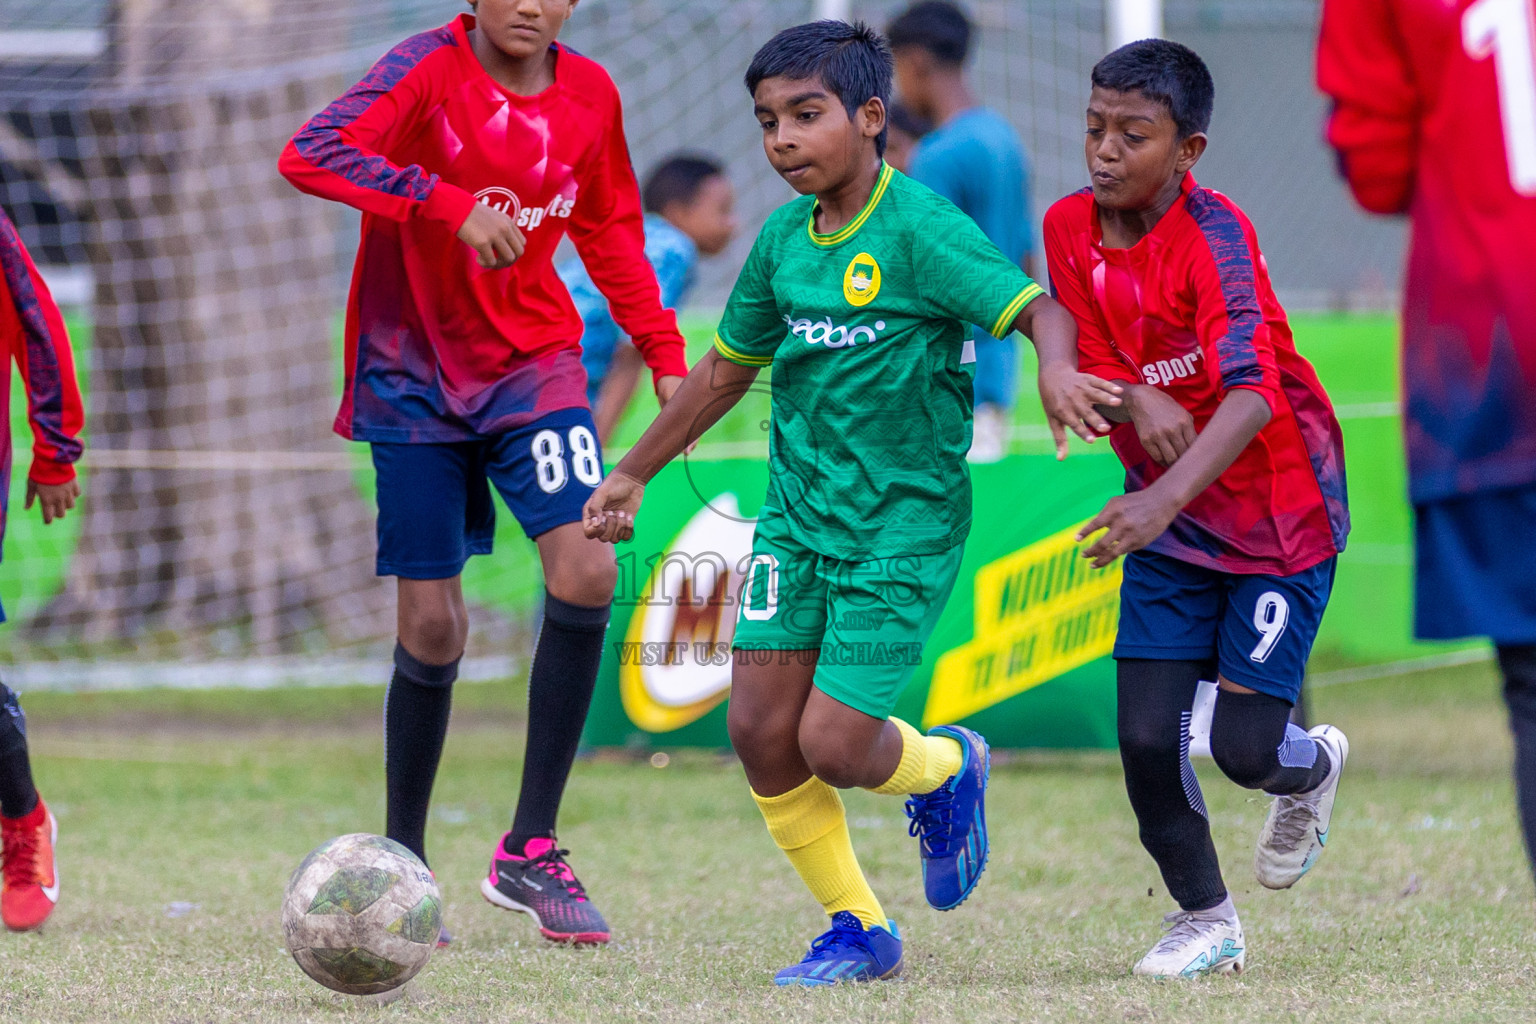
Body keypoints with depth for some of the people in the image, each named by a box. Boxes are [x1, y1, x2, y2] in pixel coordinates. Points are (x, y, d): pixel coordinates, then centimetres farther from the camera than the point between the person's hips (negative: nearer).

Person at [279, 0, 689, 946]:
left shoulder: (589, 95, 1)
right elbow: (310, 156, -30)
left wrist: (664, 353, 11)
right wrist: (451, 204, -37)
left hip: (533, 363, 3)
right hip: (415, 378, -3)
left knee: (587, 571, -18)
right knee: (433, 627, -3)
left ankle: (530, 852, -8)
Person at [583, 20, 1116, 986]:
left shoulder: (920, 228, -15)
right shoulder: (783, 239, 5)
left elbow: (1038, 307, -24)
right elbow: (727, 368, 20)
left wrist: (1059, 371, -47)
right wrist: (635, 473, 26)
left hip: (905, 523, -6)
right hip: (798, 513, 6)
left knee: (835, 746, -9)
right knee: (761, 730, -2)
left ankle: (950, 769, 26)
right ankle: (858, 931, 14)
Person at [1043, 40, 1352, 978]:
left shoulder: (1215, 235, -24)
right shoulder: (1071, 228, -5)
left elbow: (1252, 395, -35)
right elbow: (1088, 368, 1)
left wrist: (1167, 498, -49)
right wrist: (1137, 402, -24)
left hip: (1282, 517, -5)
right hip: (1168, 522, 5)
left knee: (1243, 745, -7)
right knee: (1147, 736, -4)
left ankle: (1312, 768, 31)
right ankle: (1205, 920, 18)